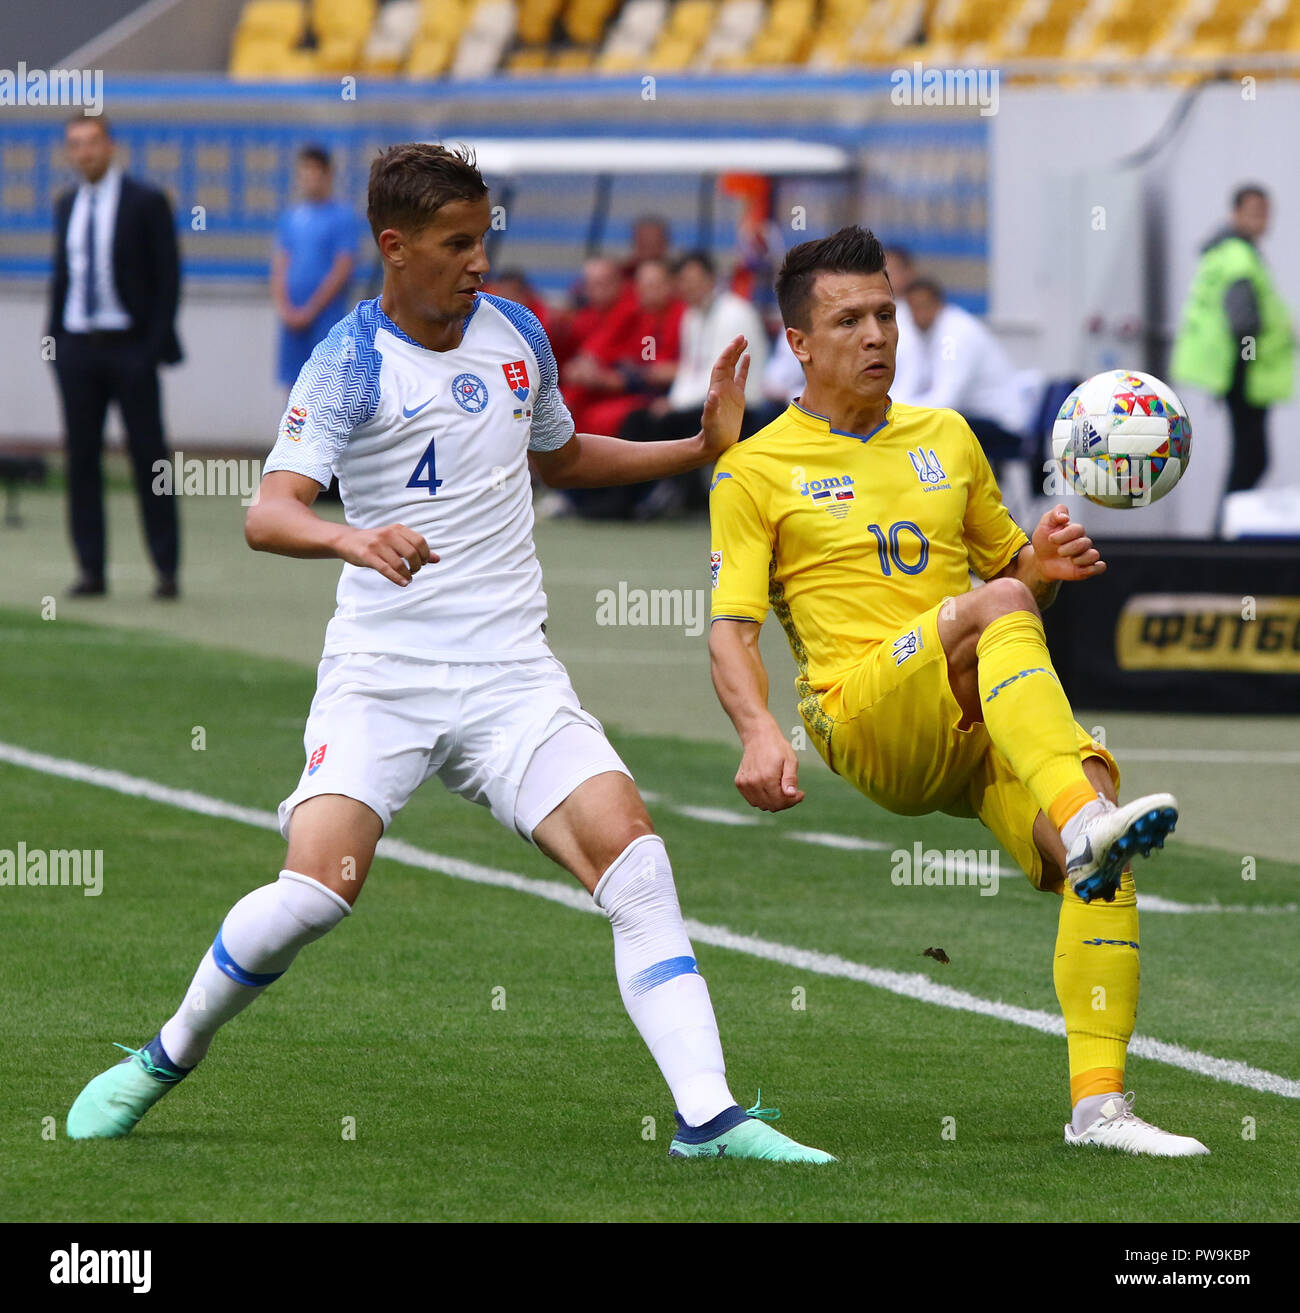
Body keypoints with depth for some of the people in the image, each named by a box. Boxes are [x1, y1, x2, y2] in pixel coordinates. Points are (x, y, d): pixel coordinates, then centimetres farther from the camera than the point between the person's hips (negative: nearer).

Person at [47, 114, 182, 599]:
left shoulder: (146, 203, -4)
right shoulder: (67, 206, 12)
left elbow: (168, 277, -5)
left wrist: (156, 346, -11)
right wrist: (53, 335, 9)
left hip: (130, 348, -5)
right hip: (79, 349, 5)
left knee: (149, 458, -2)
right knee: (81, 458, 3)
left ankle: (167, 570, 1)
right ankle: (91, 569, 7)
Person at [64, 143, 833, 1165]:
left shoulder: (516, 334, 10)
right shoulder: (349, 364, -7)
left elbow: (560, 456, 30)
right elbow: (269, 513, -19)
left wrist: (701, 447, 20)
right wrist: (353, 540, -40)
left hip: (512, 672, 4)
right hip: (381, 674, -4)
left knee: (630, 852, -15)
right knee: (318, 886, -19)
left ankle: (708, 1115, -17)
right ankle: (167, 1058, 7)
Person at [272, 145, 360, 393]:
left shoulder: (342, 216, -3)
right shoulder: (290, 217, 13)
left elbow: (342, 271, -8)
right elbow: (280, 267, 12)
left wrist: (310, 312, -10)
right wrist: (284, 308, -3)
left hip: (326, 316, -5)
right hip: (294, 321, 5)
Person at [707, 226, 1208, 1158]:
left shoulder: (946, 438, 23)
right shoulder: (756, 469, 9)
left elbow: (1008, 562, 32)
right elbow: (730, 627, 1)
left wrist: (1043, 564, 6)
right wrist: (759, 731, -18)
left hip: (984, 728, 4)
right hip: (864, 720, -4)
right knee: (999, 605, -33)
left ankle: (1099, 1102, -30)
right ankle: (1084, 823, -54)